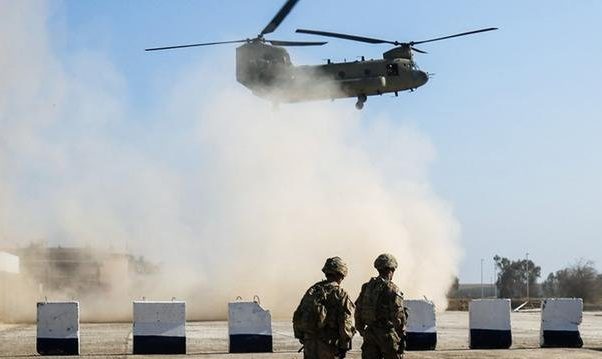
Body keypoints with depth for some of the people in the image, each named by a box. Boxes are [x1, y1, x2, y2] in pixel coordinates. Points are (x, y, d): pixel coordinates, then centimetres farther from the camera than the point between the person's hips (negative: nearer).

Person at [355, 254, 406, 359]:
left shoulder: (366, 287, 7)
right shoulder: (392, 289, -11)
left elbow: (358, 312, 11)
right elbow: (398, 316, -15)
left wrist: (362, 331, 19)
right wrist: (403, 337, -9)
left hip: (369, 334, 5)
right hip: (387, 334, -5)